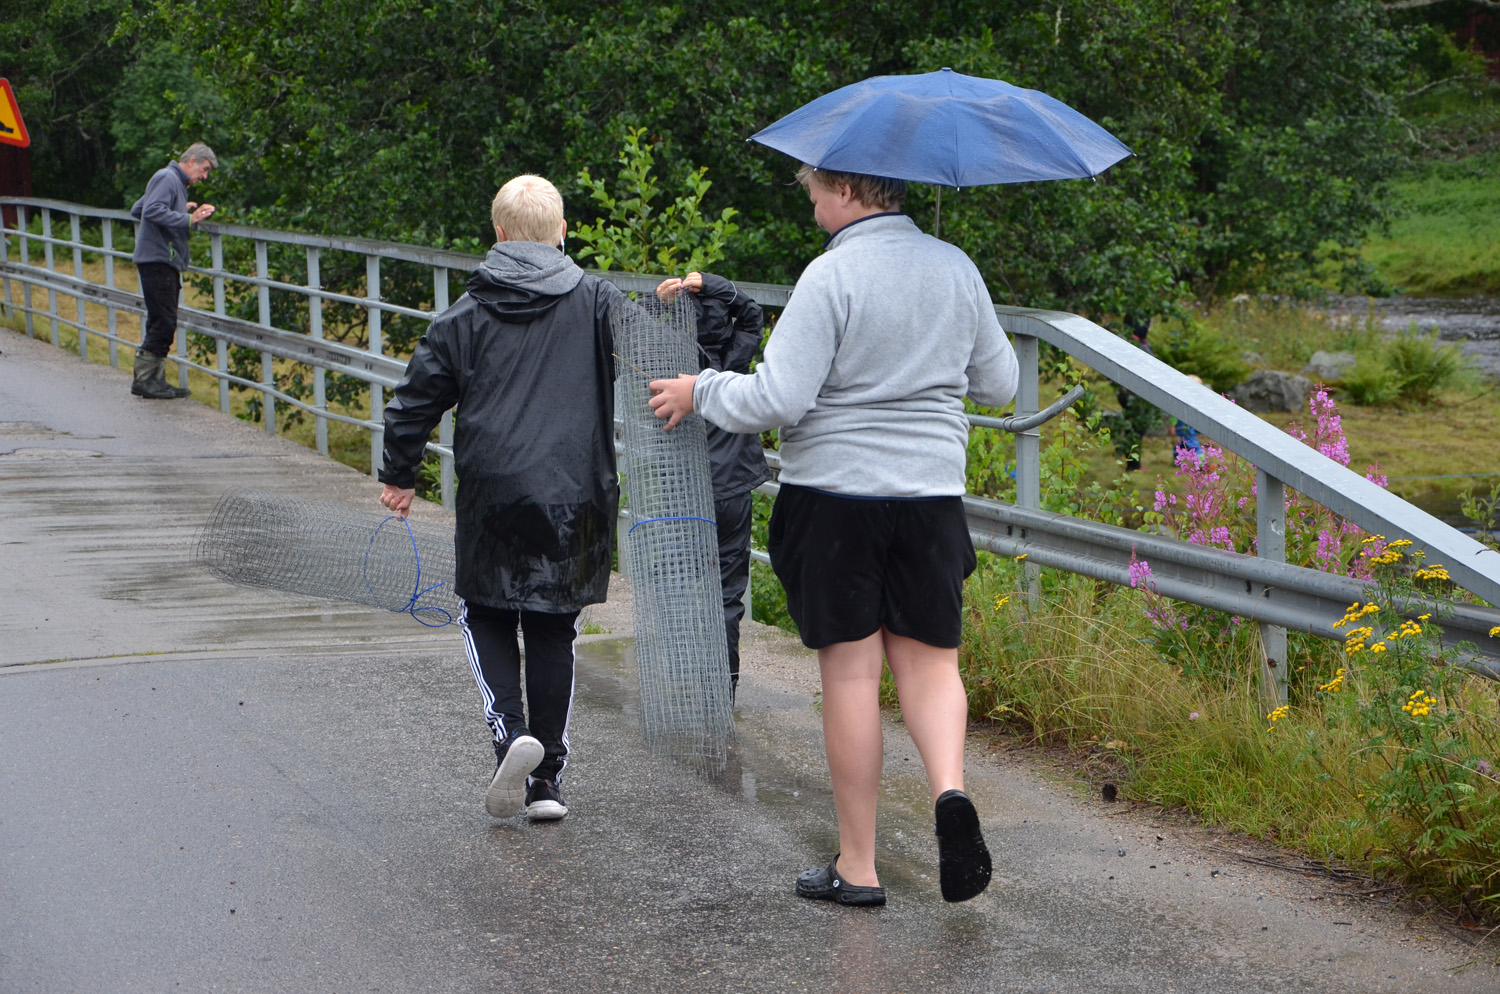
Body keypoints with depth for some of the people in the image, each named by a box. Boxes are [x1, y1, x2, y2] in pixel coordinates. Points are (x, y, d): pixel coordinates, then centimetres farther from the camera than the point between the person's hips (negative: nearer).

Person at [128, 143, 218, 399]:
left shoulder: (174, 181, 22)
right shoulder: (167, 178, -9)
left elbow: (136, 210, 27)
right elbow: (152, 211, -23)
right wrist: (188, 219, -22)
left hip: (165, 263, 11)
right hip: (157, 260, -11)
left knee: (162, 322, 10)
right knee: (164, 321, -12)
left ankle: (156, 380, 12)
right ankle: (143, 378, -9)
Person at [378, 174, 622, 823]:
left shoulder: (467, 315, 2)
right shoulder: (596, 301, -1)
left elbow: (416, 399, 5)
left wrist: (399, 474, 15)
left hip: (493, 497, -1)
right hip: (576, 498, 1)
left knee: (486, 615, 16)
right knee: (553, 632, 10)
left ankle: (509, 731, -9)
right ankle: (547, 778, 13)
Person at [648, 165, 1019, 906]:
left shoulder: (832, 276, -12)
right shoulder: (956, 268, 6)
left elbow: (776, 400, -16)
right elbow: (998, 384, 15)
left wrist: (699, 392, 1)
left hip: (835, 492, -4)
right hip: (930, 491, 4)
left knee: (850, 672, 1)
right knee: (929, 659, 13)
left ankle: (858, 865, 7)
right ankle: (949, 789, -15)